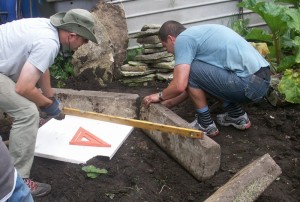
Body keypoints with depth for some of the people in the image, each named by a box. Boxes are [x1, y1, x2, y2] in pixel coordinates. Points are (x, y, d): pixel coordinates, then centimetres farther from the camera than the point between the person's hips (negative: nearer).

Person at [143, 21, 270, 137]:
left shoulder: (182, 39, -4)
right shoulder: (198, 32, 24)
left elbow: (179, 86, -15)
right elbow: (197, 84, 32)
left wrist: (160, 96, 7)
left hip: (250, 84, -10)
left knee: (189, 71, -5)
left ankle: (206, 125, 7)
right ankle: (237, 115, 22)